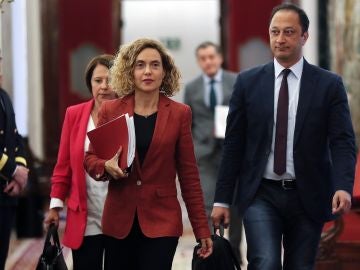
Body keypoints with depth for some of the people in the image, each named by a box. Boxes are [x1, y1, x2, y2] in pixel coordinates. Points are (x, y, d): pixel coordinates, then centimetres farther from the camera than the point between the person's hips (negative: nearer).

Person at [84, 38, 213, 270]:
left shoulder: (179, 114, 0)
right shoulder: (111, 110, 2)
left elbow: (188, 174, 2)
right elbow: (90, 158, 8)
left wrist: (202, 229, 0)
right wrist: (106, 166, -16)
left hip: (161, 221, -2)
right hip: (119, 220, 2)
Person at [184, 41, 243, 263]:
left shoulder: (238, 82, 2)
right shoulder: (192, 88, 6)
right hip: (205, 153, 0)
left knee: (235, 203, 10)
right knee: (207, 205, -12)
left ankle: (234, 248, 26)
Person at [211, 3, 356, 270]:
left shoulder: (329, 84, 0)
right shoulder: (248, 82, 4)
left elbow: (343, 142, -6)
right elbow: (233, 144, 5)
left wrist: (343, 186, -24)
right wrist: (222, 199, 2)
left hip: (307, 197, 0)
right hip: (261, 195, 0)